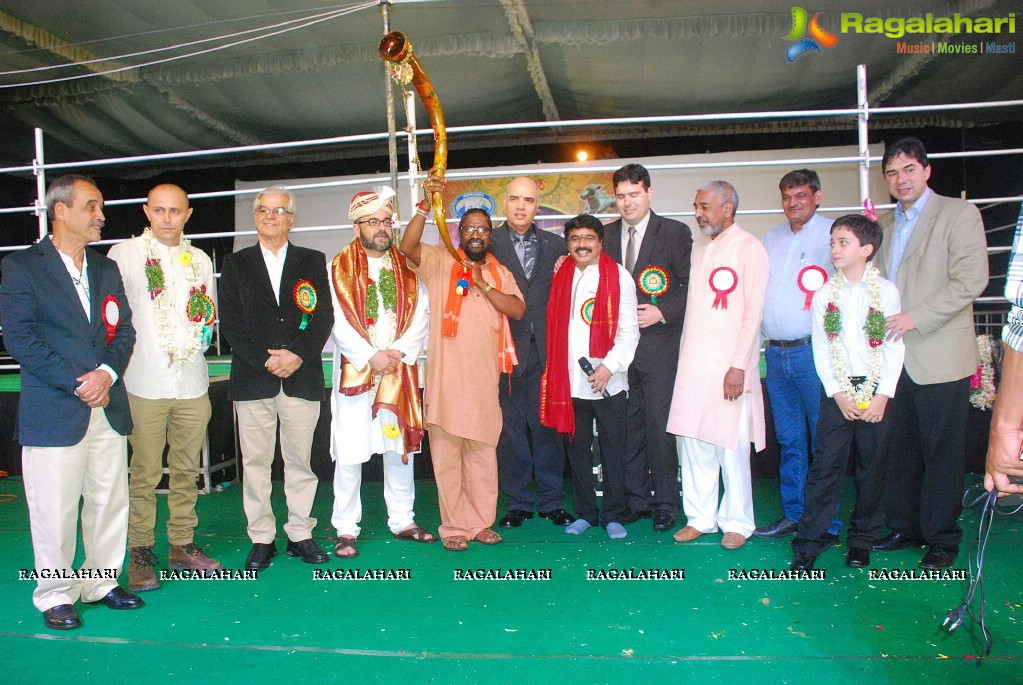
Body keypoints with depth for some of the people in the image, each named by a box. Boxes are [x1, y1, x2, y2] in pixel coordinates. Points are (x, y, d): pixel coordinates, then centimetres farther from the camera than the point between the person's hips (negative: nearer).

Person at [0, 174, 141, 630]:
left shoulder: (106, 269, 15)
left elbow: (124, 330, 10)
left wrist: (107, 373, -9)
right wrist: (77, 384, -14)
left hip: (108, 407, 5)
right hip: (52, 412, -5)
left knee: (110, 502, 11)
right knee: (55, 509, 3)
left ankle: (101, 581, 26)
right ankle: (55, 595, 19)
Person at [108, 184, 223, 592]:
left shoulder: (199, 260, 13)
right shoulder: (124, 254, 0)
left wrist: (198, 341, 5)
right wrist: (124, 354, -6)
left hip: (193, 382, 4)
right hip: (145, 383, -4)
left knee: (187, 471, 10)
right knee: (145, 474, 0)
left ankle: (182, 545, 22)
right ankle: (140, 553, 13)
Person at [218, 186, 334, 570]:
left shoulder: (313, 262, 11)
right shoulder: (236, 264, 10)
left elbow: (324, 316, 2)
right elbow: (230, 323, 2)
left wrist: (297, 355, -12)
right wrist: (265, 361, -10)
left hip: (302, 377, 0)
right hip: (253, 379, 0)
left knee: (300, 460, 6)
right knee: (255, 462, 3)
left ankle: (300, 534, 17)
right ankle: (261, 539, 13)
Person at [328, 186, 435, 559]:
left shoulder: (407, 268, 11)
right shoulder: (339, 268, 2)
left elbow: (420, 314, 3)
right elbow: (338, 322, -6)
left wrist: (398, 351, -10)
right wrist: (371, 357, -13)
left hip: (400, 373, 3)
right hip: (354, 371, -3)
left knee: (400, 448, 9)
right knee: (349, 453, -2)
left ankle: (402, 521, 21)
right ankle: (346, 529, 9)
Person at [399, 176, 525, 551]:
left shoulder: (499, 273, 16)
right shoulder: (441, 261, 5)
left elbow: (518, 309, 2)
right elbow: (408, 246, -13)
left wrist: (483, 285, -7)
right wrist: (426, 206, -22)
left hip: (484, 378, 4)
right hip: (446, 376, -3)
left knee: (483, 453, 10)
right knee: (446, 453, 0)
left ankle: (481, 522, 22)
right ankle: (454, 527, 11)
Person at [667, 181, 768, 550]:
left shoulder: (748, 248, -4)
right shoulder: (699, 250, 16)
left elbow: (753, 311, -10)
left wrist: (739, 365, -16)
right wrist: (685, 358, 10)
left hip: (729, 365, -6)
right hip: (693, 364, 6)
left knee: (732, 446, 0)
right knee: (695, 441, 7)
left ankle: (736, 522, 15)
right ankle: (699, 517, 19)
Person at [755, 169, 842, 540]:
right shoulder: (771, 238, 16)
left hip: (814, 351, -6)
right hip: (776, 353, 6)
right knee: (789, 440, 12)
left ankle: (826, 523, 10)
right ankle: (793, 515, 21)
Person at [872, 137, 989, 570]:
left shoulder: (958, 214, -3)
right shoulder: (885, 225, 16)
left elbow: (971, 280, -14)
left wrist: (916, 318, -19)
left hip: (940, 358, -6)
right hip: (895, 357, 6)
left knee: (942, 453, 2)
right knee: (902, 449, 12)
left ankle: (942, 539, 14)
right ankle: (904, 527, 25)